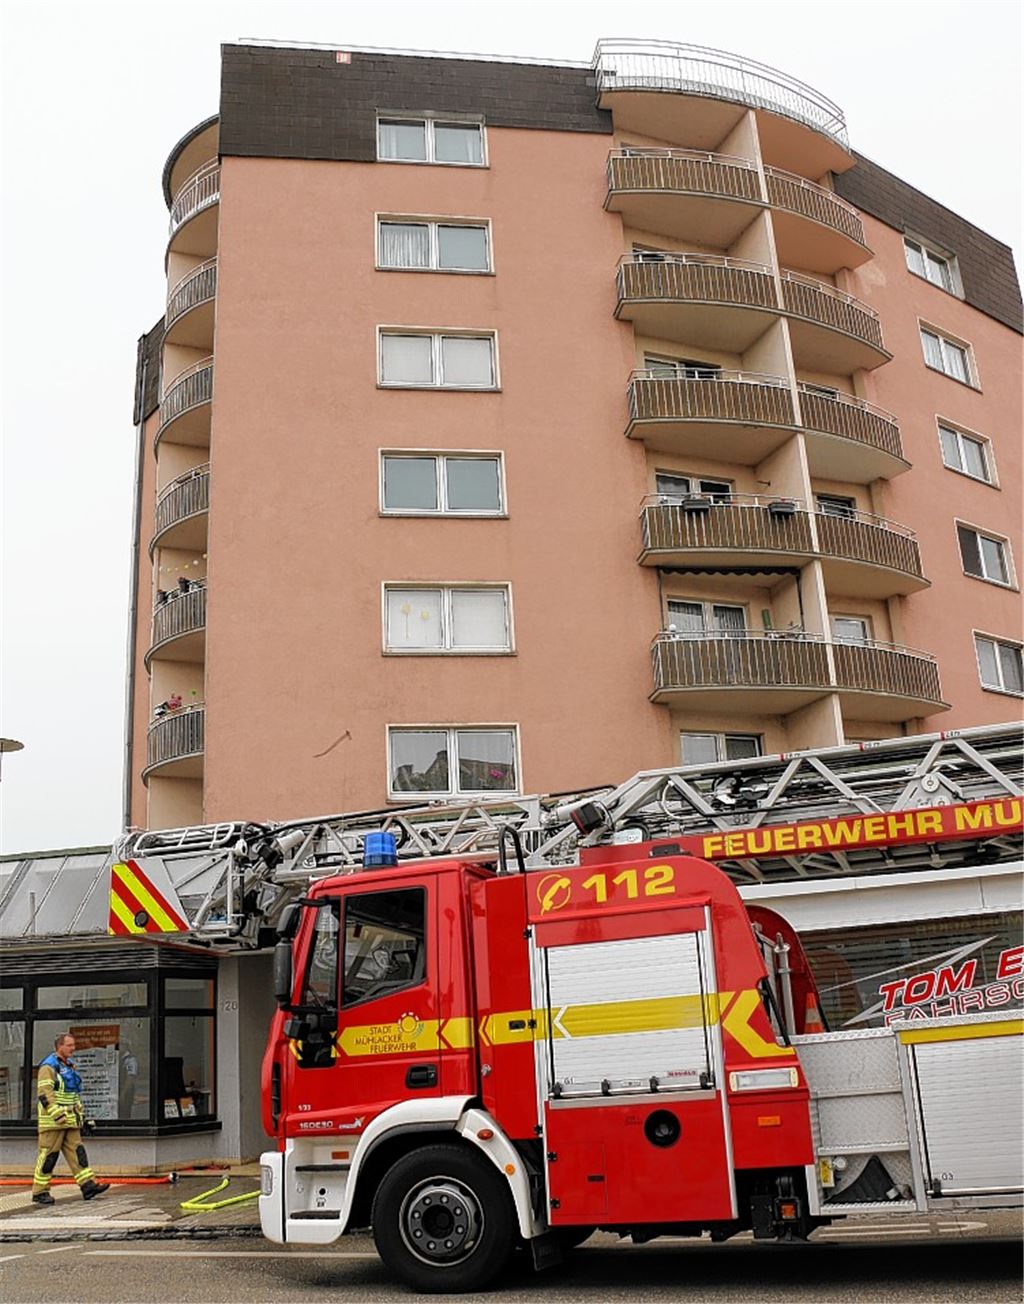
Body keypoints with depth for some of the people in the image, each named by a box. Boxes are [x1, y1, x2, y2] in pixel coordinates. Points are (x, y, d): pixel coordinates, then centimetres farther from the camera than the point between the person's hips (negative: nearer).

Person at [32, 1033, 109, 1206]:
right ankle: (39, 1192, 7)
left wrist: (80, 1114, 22)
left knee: (77, 1151, 3)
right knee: (48, 1155, -2)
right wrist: (57, 1114, -24)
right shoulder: (49, 1066, -11)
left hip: (70, 1120, 8)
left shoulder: (70, 1066, 17)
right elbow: (45, 1094, -19)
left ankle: (88, 1185, 1)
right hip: (53, 1121, -8)